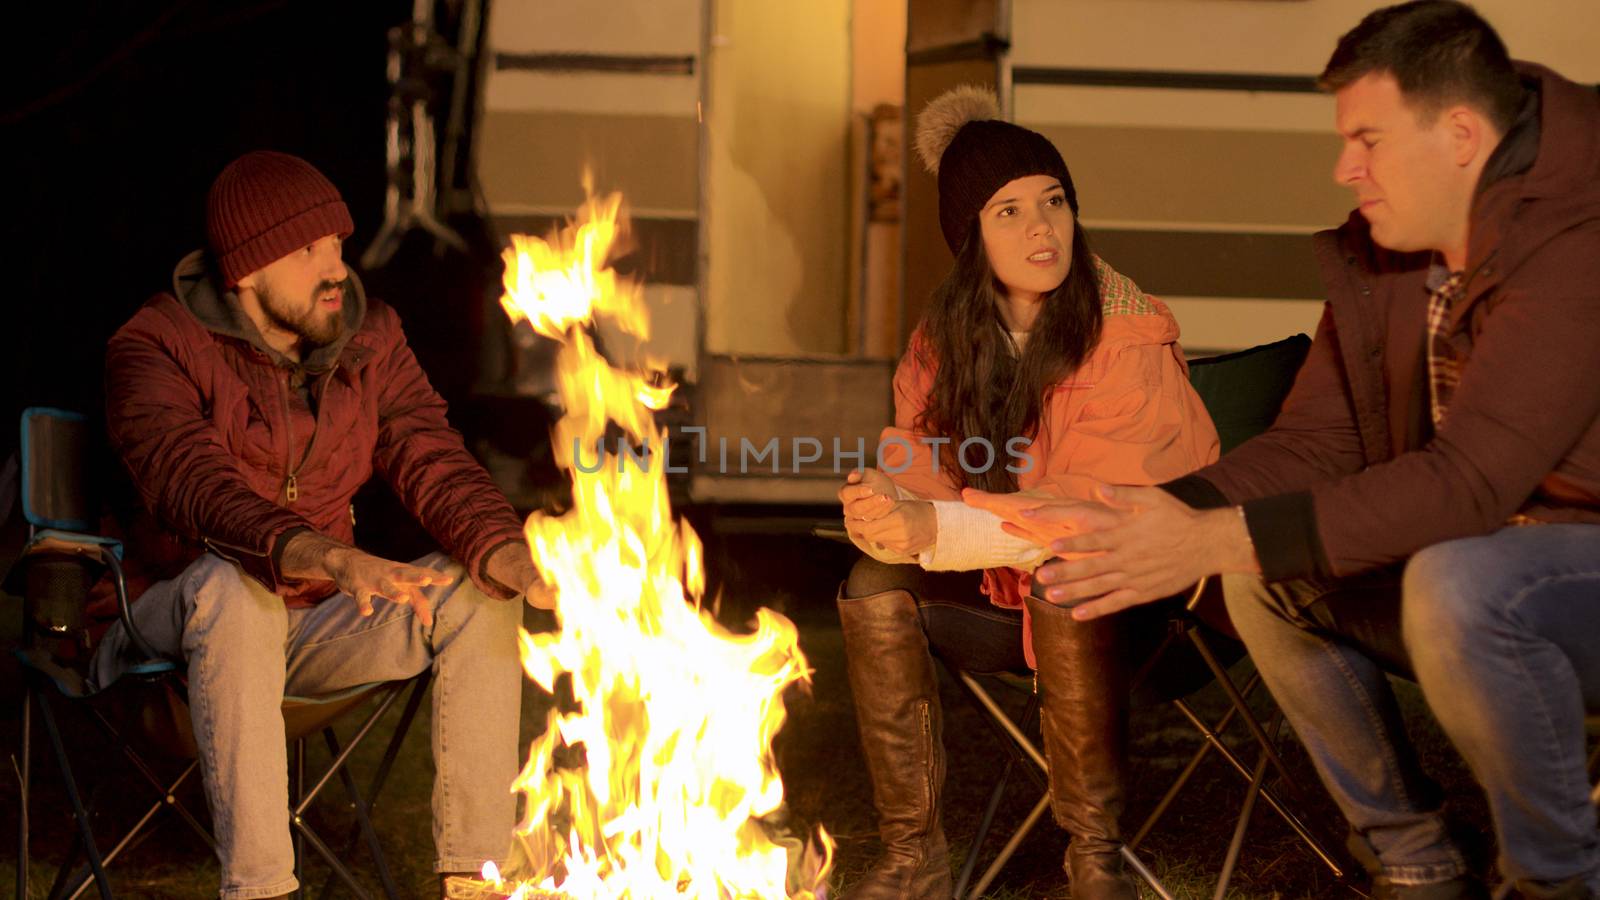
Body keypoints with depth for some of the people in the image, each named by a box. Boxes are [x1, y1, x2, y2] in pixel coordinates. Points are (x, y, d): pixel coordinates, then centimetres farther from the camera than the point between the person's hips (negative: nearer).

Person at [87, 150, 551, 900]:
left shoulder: (369, 339, 3)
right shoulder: (157, 348, -14)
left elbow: (434, 462, -6)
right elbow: (196, 488, -31)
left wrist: (518, 562, -27)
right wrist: (330, 558, -49)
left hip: (316, 625, 5)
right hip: (175, 626, -5)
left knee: (477, 592, -17)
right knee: (231, 586, -38)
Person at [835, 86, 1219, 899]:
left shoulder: (1126, 341, -19)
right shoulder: (944, 338, -1)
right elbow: (919, 472, -6)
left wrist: (939, 531, -35)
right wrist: (885, 512, -32)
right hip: (1008, 591, 6)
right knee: (876, 589, -16)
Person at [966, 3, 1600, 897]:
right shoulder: (1380, 259, 2)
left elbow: (1468, 480, -33)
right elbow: (1312, 442, 2)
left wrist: (1220, 541, -34)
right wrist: (1145, 522, -15)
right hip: (1482, 562, 8)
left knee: (1457, 582, -35)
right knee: (1266, 577, -7)